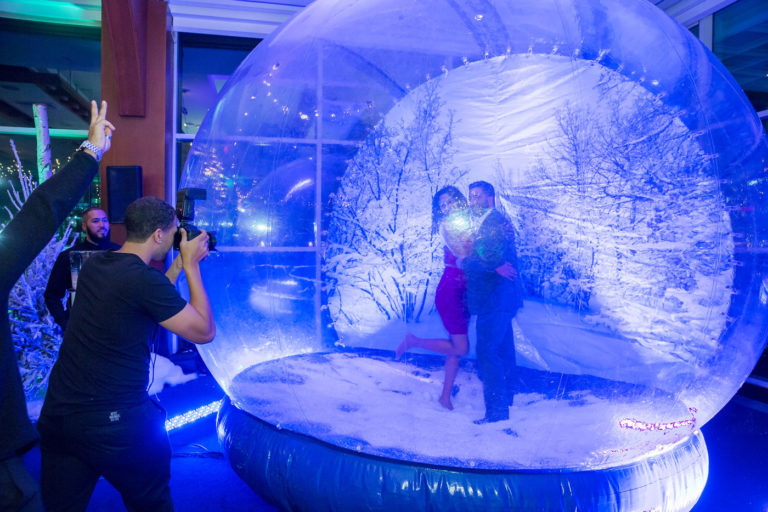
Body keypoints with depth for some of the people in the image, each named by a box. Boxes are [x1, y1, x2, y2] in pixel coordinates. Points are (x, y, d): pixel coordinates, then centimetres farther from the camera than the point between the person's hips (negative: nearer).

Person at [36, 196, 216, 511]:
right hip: (118, 423, -7)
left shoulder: (92, 266, 4)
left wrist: (180, 264, 17)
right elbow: (204, 331, -11)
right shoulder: (144, 279, -20)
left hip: (57, 415, 7)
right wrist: (191, 266, -6)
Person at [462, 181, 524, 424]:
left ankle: (497, 410, -2)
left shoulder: (497, 223, -16)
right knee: (502, 347, 21)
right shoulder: (483, 223, 17)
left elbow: (493, 260, -27)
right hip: (499, 297, 10)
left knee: (487, 351, -9)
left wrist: (464, 263, -15)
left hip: (495, 299, -10)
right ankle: (506, 394, 37)